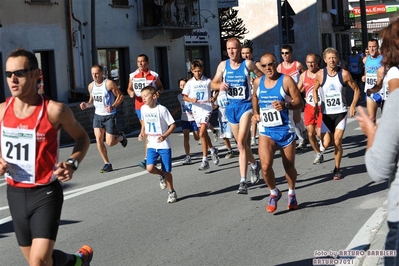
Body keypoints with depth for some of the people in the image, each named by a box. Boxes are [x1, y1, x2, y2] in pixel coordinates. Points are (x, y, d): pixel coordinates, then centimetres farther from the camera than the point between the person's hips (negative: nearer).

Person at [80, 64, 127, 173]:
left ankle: (121, 136, 31)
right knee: (98, 140, -6)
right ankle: (107, 164, 5)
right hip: (97, 115, 5)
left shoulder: (109, 84, -14)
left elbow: (120, 96, -9)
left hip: (109, 116, -5)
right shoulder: (91, 86, 5)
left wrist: (113, 107, -24)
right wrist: (87, 105, -4)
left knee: (110, 143, -5)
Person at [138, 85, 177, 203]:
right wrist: (142, 133, 5)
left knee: (167, 171, 3)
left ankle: (172, 192, 24)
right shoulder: (143, 109, 2)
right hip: (151, 145, 4)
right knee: (150, 168, -14)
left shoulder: (162, 109, -14)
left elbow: (173, 125, -11)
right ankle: (162, 175, 19)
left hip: (164, 145, -4)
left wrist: (164, 136, -25)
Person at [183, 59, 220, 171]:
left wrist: (214, 98, -10)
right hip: (196, 109, 4)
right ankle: (212, 150, 43)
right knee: (204, 133, 16)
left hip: (206, 108, -4)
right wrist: (191, 100, -15)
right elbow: (184, 96, 4)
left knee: (202, 133, -16)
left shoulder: (208, 81, -3)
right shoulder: (190, 82, 2)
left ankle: (205, 160, -12)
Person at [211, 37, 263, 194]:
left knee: (241, 143, -19)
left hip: (245, 106, -5)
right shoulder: (223, 65, 3)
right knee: (242, 144, 17)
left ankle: (243, 182, -19)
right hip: (231, 106, 5)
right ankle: (254, 165, 45)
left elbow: (262, 76, 4)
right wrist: (220, 85, -13)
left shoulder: (247, 64, -7)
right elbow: (213, 84, 8)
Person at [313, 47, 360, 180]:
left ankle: (337, 169, 10)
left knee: (337, 142, -7)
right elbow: (315, 90, 12)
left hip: (341, 112, -1)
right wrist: (316, 105, 2)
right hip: (326, 113, 1)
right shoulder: (320, 74, -6)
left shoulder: (344, 74, -8)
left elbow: (356, 89, 3)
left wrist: (353, 105, -7)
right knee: (326, 144, -6)